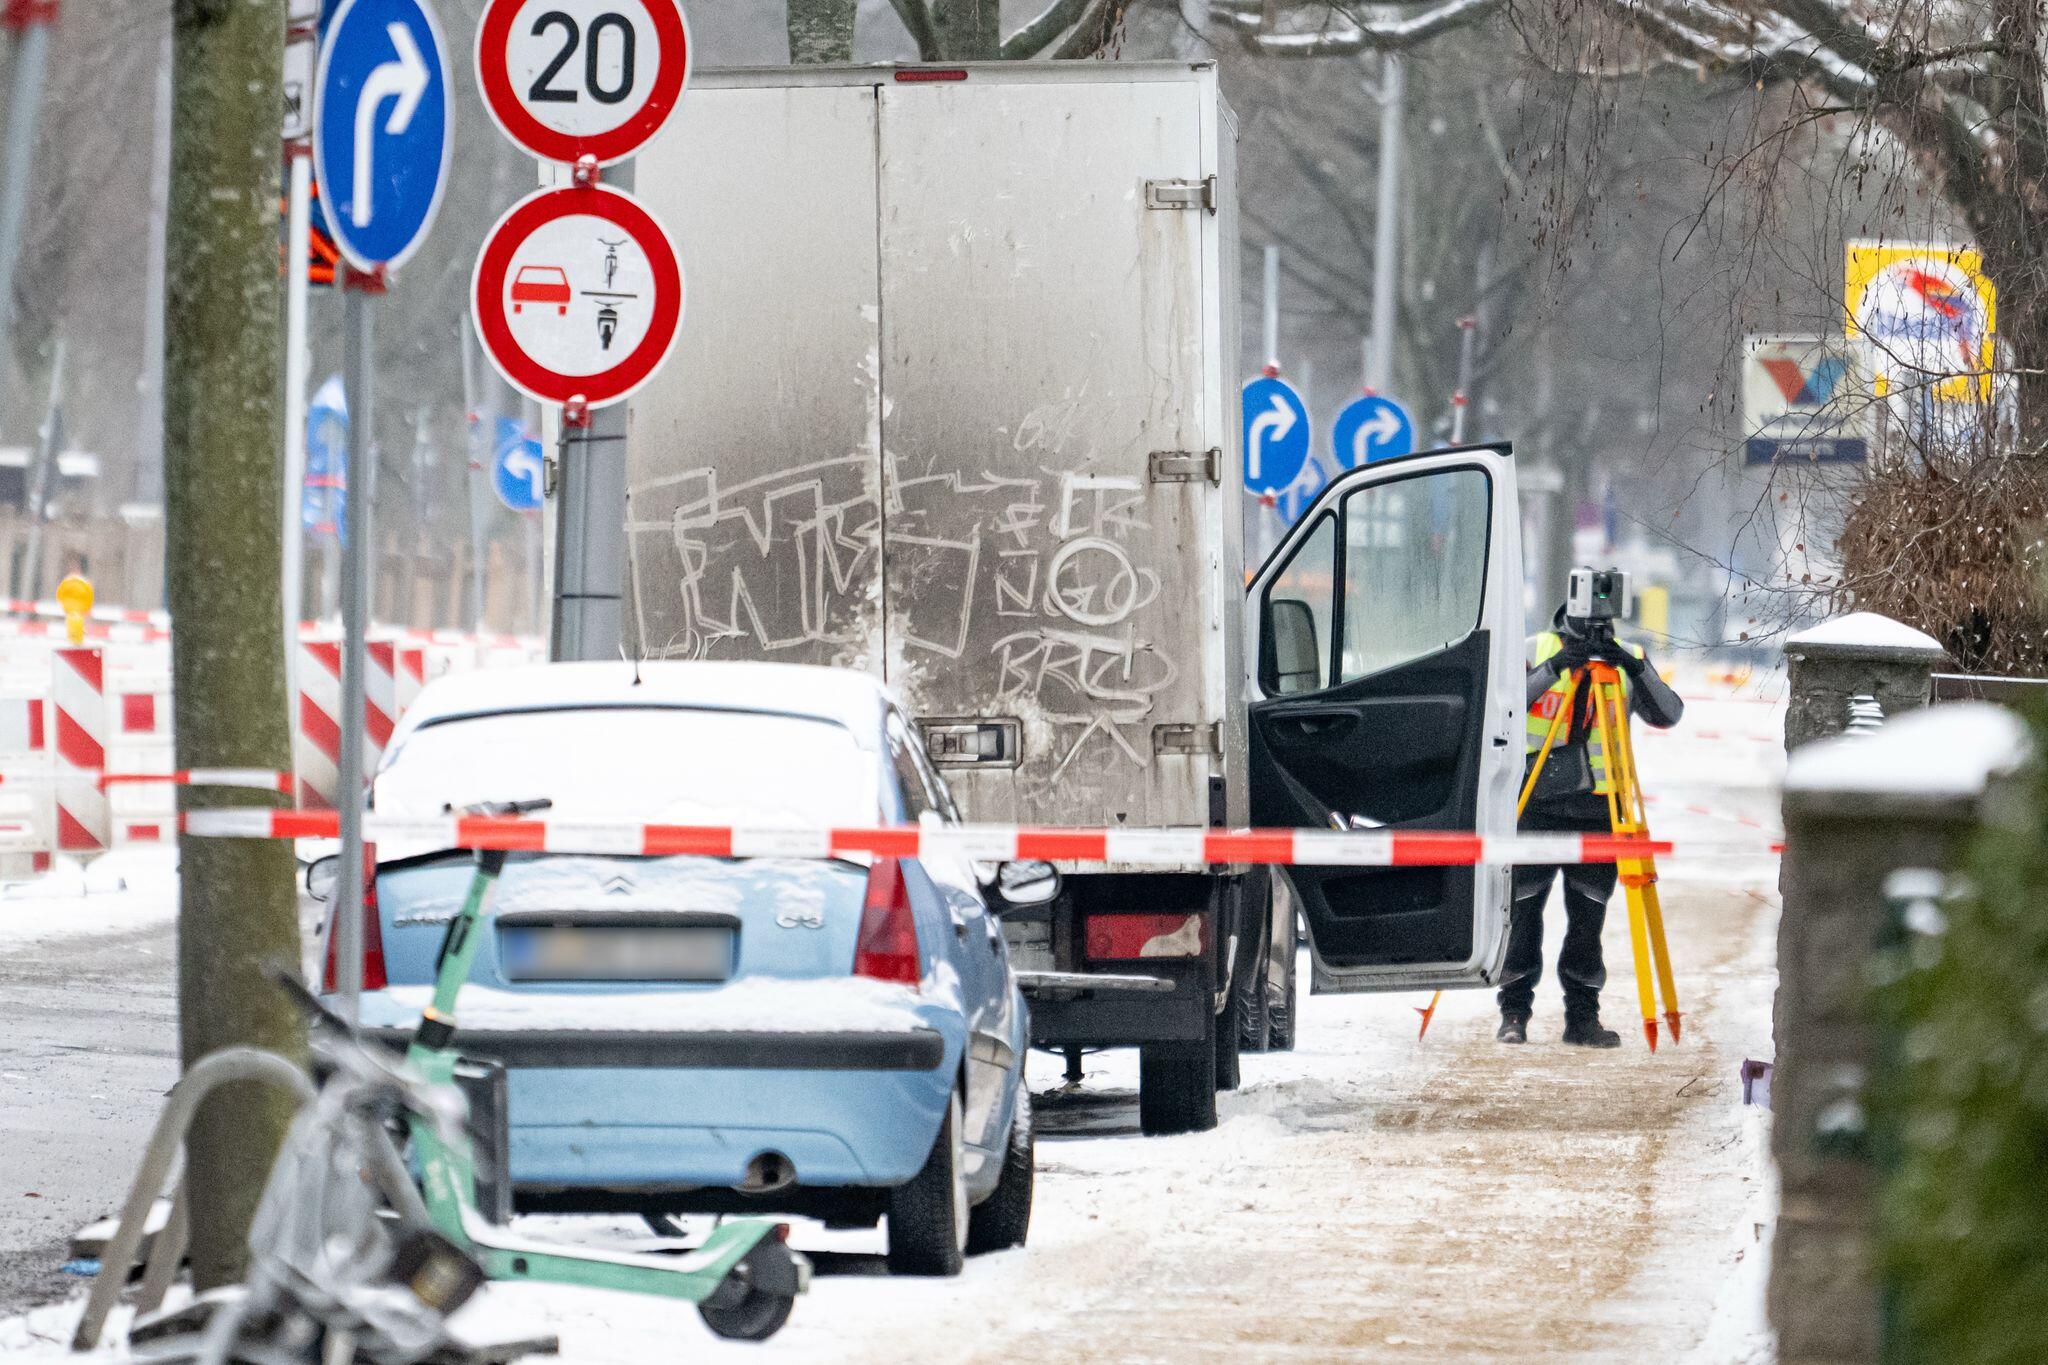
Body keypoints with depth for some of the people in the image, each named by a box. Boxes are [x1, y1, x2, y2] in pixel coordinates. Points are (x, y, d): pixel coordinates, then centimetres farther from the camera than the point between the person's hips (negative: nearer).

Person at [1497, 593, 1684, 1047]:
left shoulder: (1628, 657, 7)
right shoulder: (1534, 651, 2)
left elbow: (1668, 715, -3)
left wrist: (1637, 670, -18)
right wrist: (1551, 670, -21)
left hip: (1598, 807, 2)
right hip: (1536, 803, -2)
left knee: (1588, 917, 3)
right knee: (1522, 911, -2)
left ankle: (1582, 1018, 10)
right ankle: (1513, 1013, 5)